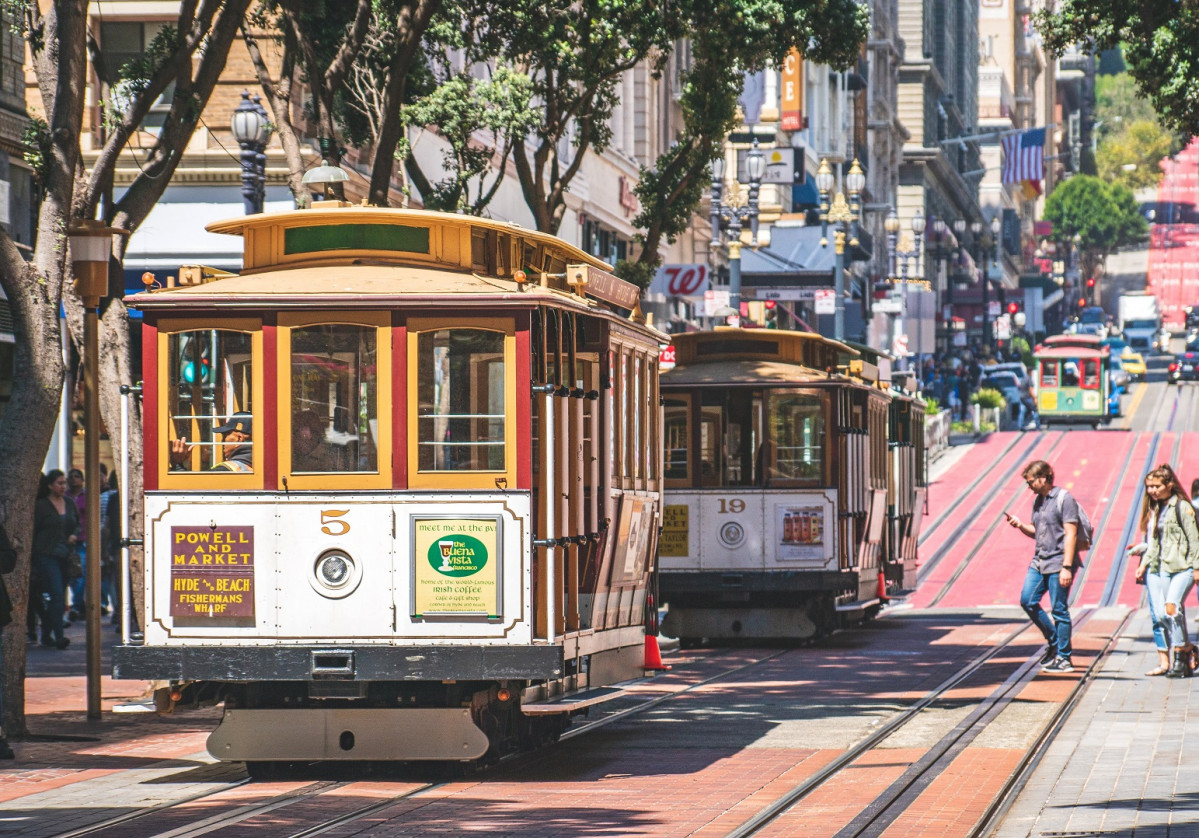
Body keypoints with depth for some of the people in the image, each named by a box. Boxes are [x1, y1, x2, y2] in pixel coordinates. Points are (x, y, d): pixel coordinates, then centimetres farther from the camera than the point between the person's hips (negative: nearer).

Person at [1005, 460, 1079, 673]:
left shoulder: (1064, 499, -11)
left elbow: (1071, 534, -15)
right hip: (1039, 562, 8)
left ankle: (1064, 658, 4)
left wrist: (1067, 567, -20)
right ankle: (1054, 641, 19)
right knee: (1027, 601, 3)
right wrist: (1021, 526, 2)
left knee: (1059, 610, -4)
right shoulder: (1038, 501, 13)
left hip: (1058, 563, -8)